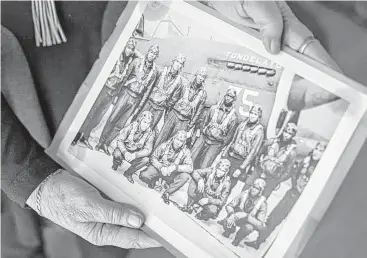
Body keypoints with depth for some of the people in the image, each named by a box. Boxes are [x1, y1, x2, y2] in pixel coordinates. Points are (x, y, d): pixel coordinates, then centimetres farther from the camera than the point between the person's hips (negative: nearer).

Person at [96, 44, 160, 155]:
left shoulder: (154, 70, 4)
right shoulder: (137, 61, -1)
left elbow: (148, 89, 7)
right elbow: (126, 76, 3)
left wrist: (140, 106, 6)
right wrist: (118, 93, 1)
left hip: (136, 99, 2)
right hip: (127, 92, -2)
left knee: (120, 124, 3)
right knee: (112, 119, -5)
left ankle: (106, 144, 13)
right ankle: (100, 142, 7)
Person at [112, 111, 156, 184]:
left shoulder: (151, 133, -16)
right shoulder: (131, 127, -20)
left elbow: (148, 150, -18)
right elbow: (120, 140, -17)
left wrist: (135, 155, -37)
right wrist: (125, 152, -36)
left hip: (137, 153, 2)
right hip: (125, 149, -2)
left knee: (145, 159, -28)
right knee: (117, 154, -34)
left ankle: (128, 173, -1)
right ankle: (116, 164, 8)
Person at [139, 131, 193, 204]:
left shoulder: (186, 152, -10)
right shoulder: (164, 145, -10)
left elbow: (190, 168, -21)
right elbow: (153, 158, -6)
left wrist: (175, 167, -35)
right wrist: (161, 168, -25)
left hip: (171, 174, 1)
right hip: (158, 168, 0)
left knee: (186, 176, -29)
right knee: (144, 176, -28)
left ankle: (167, 193, -16)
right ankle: (154, 180, 8)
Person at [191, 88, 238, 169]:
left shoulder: (233, 116, -3)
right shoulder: (214, 108, 3)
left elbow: (230, 134, 3)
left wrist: (221, 145, 0)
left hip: (216, 143, -2)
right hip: (204, 137, 2)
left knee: (203, 167, -12)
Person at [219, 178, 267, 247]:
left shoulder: (262, 203, -24)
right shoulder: (244, 194, -17)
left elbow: (261, 225, -29)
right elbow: (229, 206, -11)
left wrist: (246, 216, -40)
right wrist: (231, 214, -34)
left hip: (250, 222, -2)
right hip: (237, 217, 2)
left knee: (248, 227, -37)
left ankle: (238, 238, -1)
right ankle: (229, 231, 11)